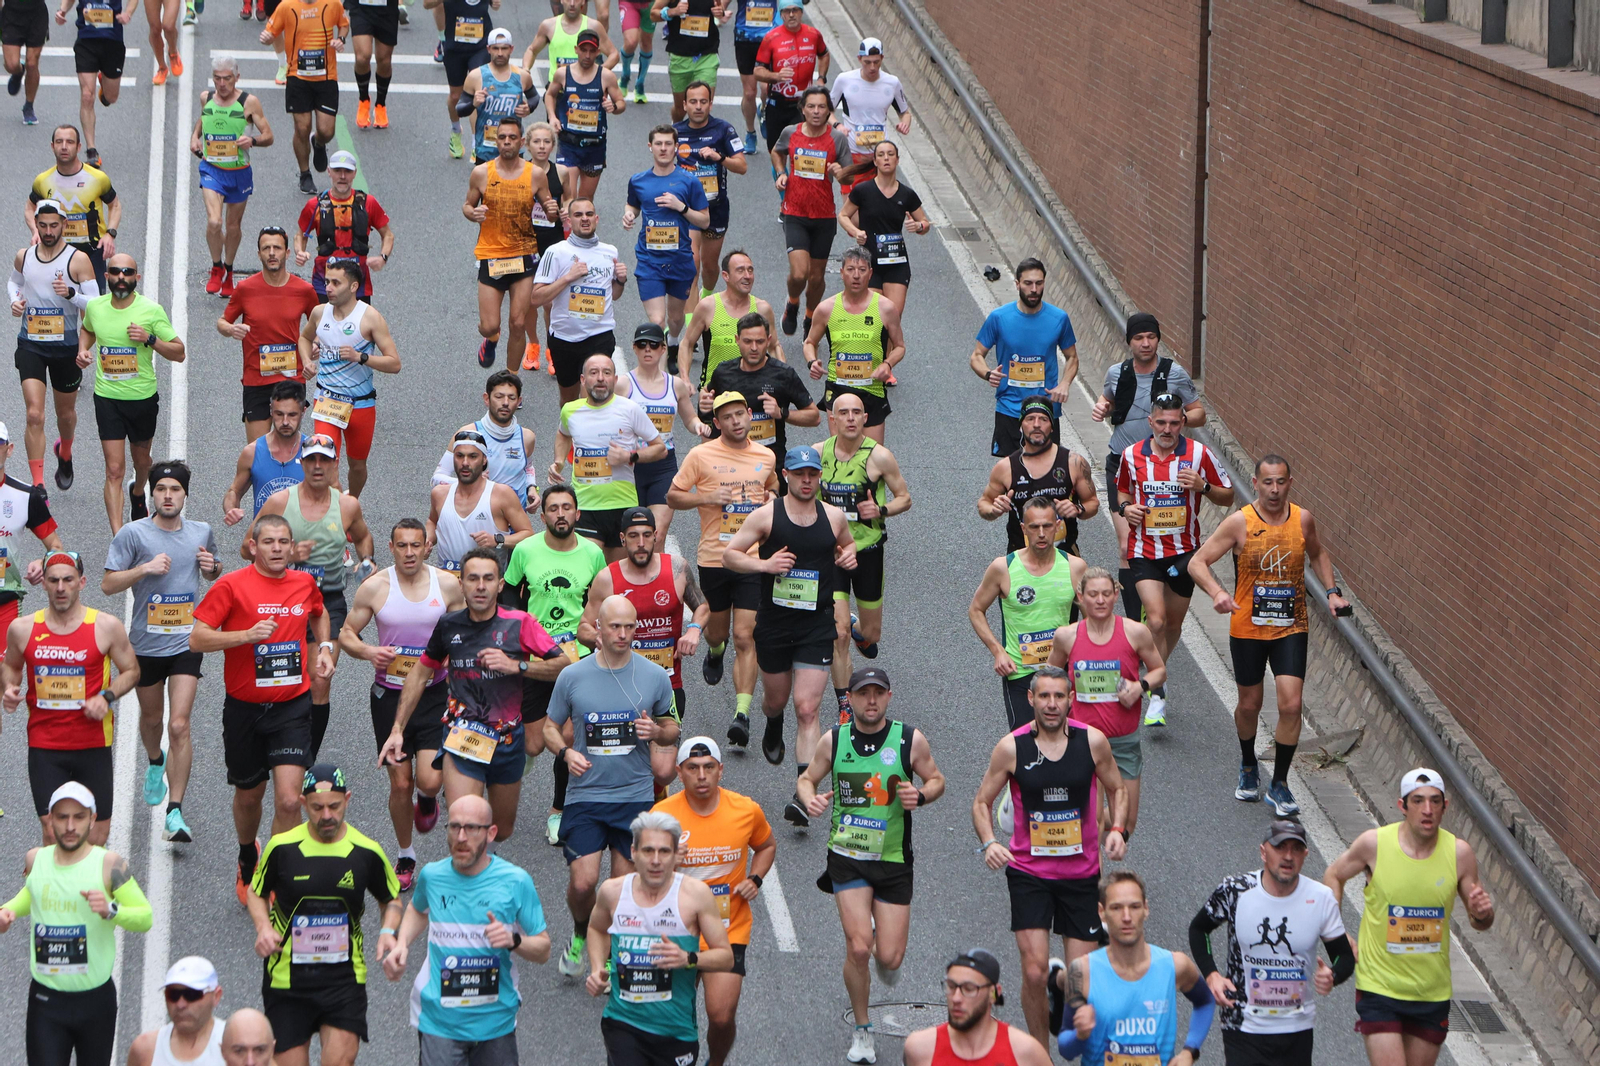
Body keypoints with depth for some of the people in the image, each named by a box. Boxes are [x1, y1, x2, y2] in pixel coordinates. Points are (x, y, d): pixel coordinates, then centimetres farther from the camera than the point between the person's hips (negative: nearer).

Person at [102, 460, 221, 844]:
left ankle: (175, 812, -11)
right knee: (151, 717, 20)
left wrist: (212, 567, -2)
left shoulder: (202, 533, 4)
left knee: (179, 726, -12)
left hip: (187, 643, 0)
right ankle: (155, 762, 55)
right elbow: (108, 584, -7)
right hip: (146, 643, 0)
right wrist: (145, 568, -20)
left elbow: (213, 575, 21)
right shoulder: (133, 533, -6)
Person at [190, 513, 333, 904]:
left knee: (288, 799, -15)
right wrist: (248, 634, -24)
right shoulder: (233, 585, -10)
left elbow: (319, 614, 27)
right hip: (244, 707, -1)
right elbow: (197, 639, -13)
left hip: (292, 707, 1)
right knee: (248, 795, 16)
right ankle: (248, 860, 47)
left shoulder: (304, 583, 4)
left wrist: (325, 647, 10)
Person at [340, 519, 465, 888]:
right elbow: (346, 633, 2)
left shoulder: (448, 585, -3)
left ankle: (427, 799, 25)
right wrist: (368, 651, -19)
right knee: (400, 784, 4)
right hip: (390, 695, 0)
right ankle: (405, 857, 26)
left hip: (434, 694, 0)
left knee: (430, 780, -14)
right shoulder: (375, 587, -6)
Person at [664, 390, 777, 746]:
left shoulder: (767, 457, 8)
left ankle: (742, 714, -15)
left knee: (744, 637, -10)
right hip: (713, 557, 0)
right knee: (716, 631, 16)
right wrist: (706, 498, -14)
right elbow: (672, 496, 4)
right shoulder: (701, 456, -1)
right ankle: (715, 652, 55)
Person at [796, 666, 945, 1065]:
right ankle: (861, 1031, 8)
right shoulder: (833, 740, -3)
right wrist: (810, 799, -13)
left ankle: (882, 944, 39)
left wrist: (920, 795, -14)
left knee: (890, 957, -2)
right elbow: (807, 779, 10)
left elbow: (936, 779, 8)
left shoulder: (910, 739, -5)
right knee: (858, 947, -14)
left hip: (893, 859, 0)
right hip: (847, 856, 0)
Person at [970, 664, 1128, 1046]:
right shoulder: (1011, 748, -8)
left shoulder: (1093, 741, -4)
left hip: (1082, 872, 1)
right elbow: (982, 802, 4)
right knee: (1035, 971, -13)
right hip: (1028, 871, -1)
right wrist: (989, 843, -14)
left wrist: (1117, 830, -6)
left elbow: (1117, 789, 12)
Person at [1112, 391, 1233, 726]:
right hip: (1144, 551, -1)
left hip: (1184, 551, 1)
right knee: (1156, 620, -17)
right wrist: (1125, 507, -5)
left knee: (1173, 624, 14)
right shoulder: (1132, 455, -2)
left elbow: (1227, 497, 2)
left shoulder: (1199, 454, -5)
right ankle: (1157, 697, -10)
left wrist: (1203, 487, -18)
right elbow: (1123, 489, 18)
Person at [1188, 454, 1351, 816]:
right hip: (1248, 629, -1)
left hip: (1291, 627, 1)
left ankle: (1279, 784, 4)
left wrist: (1332, 591, 8)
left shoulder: (1302, 520, -2)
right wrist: (1216, 593, -28)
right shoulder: (1240, 523, -11)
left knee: (1290, 705, -10)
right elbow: (1197, 562, -10)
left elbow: (1318, 553, 21)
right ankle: (1248, 766, 41)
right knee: (1249, 705, 12)